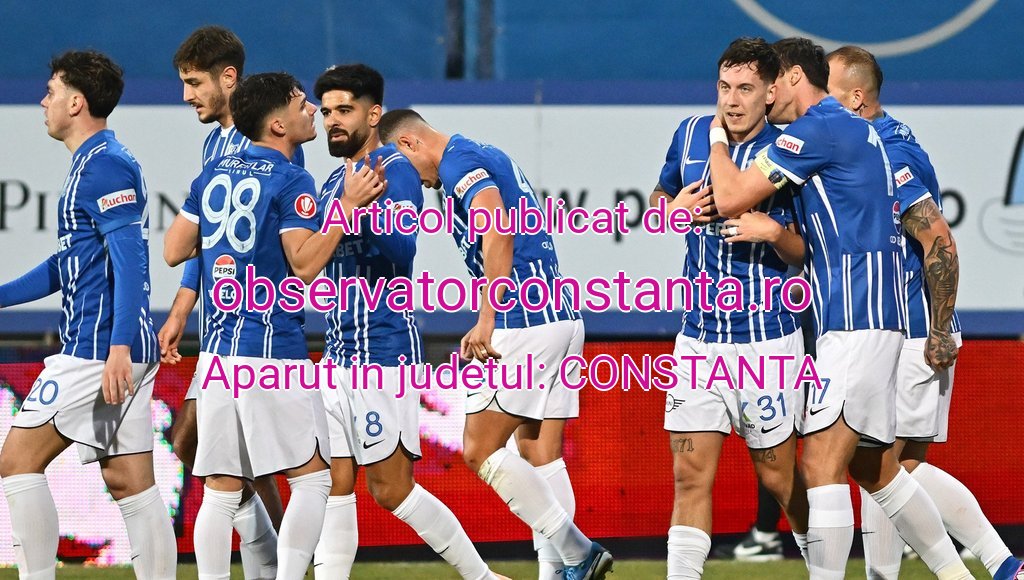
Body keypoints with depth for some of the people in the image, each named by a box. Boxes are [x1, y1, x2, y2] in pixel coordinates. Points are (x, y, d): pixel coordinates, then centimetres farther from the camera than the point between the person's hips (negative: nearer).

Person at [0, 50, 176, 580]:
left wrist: (119, 345, -26)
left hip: (97, 350, -10)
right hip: (124, 354, 10)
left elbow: (129, 259, -19)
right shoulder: (91, 164, 20)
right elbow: (69, 265, 28)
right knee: (130, 483, 6)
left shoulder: (104, 166, -11)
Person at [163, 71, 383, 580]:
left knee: (220, 490, 5)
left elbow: (173, 251, 15)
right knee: (312, 477, 2)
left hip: (217, 348, 6)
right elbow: (304, 264, -16)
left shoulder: (214, 175, 12)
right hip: (272, 349, -6)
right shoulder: (290, 182, -8)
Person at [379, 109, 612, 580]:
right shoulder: (488, 156, 22)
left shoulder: (458, 162, -7)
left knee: (480, 450, -7)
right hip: (561, 317, 10)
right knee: (541, 456, 8)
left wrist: (486, 320, -27)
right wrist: (490, 327, 31)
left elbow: (498, 231, -23)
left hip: (525, 324, -10)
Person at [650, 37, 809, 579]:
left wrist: (774, 232, -22)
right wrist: (672, 208, -2)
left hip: (767, 336, -3)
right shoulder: (690, 134, 4)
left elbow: (804, 253, -2)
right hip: (699, 337, 3)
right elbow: (659, 197, 21)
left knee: (777, 474, 5)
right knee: (690, 473, -3)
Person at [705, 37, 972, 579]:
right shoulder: (857, 130, 19)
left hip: (855, 317, -10)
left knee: (821, 463, -13)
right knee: (874, 468, 15)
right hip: (870, 317, 10)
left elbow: (729, 198, -13)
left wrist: (718, 136, 3)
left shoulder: (818, 129, -11)